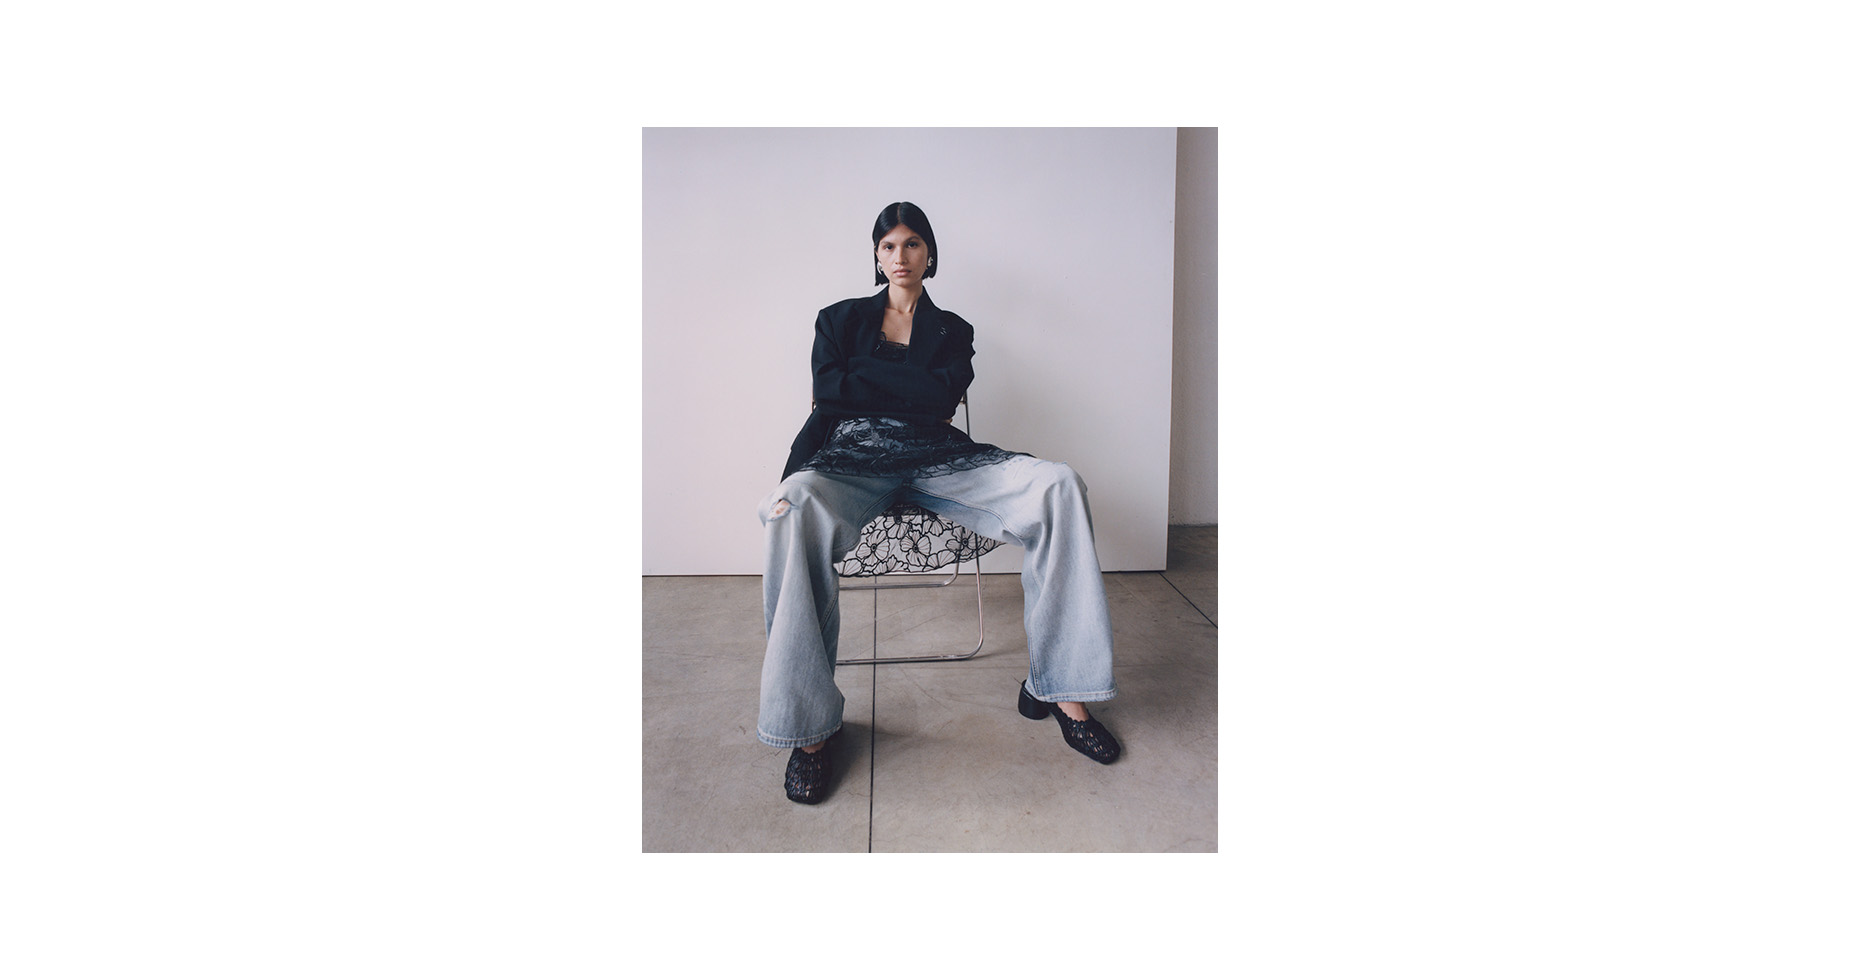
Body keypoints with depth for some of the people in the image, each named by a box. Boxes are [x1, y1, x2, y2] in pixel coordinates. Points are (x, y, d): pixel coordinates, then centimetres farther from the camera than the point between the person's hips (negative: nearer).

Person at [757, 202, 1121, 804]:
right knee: (798, 507, -39)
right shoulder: (841, 319, 21)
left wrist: (863, 379, 4)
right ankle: (809, 725, -30)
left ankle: (1056, 687, -20)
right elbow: (827, 400, 5)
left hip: (938, 460, 2)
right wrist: (791, 478, -11)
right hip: (856, 457, -1)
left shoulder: (953, 330, 23)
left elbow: (942, 396, 2)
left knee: (1059, 485, -25)